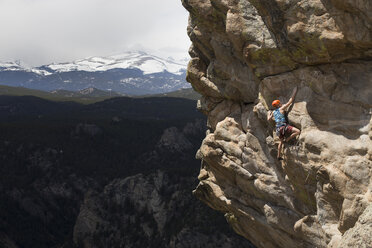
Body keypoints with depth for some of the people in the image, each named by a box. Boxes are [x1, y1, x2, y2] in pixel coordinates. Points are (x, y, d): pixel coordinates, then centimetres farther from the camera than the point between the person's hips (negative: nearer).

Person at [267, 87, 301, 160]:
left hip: (278, 128, 7)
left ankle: (278, 156, 28)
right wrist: (293, 96, 14)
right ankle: (287, 139, -9)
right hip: (284, 126, -7)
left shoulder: (273, 112, 15)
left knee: (281, 142, 25)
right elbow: (289, 102, 2)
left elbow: (268, 119, 23)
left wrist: (269, 114, 41)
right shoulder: (282, 108, 0)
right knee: (298, 131, -15)